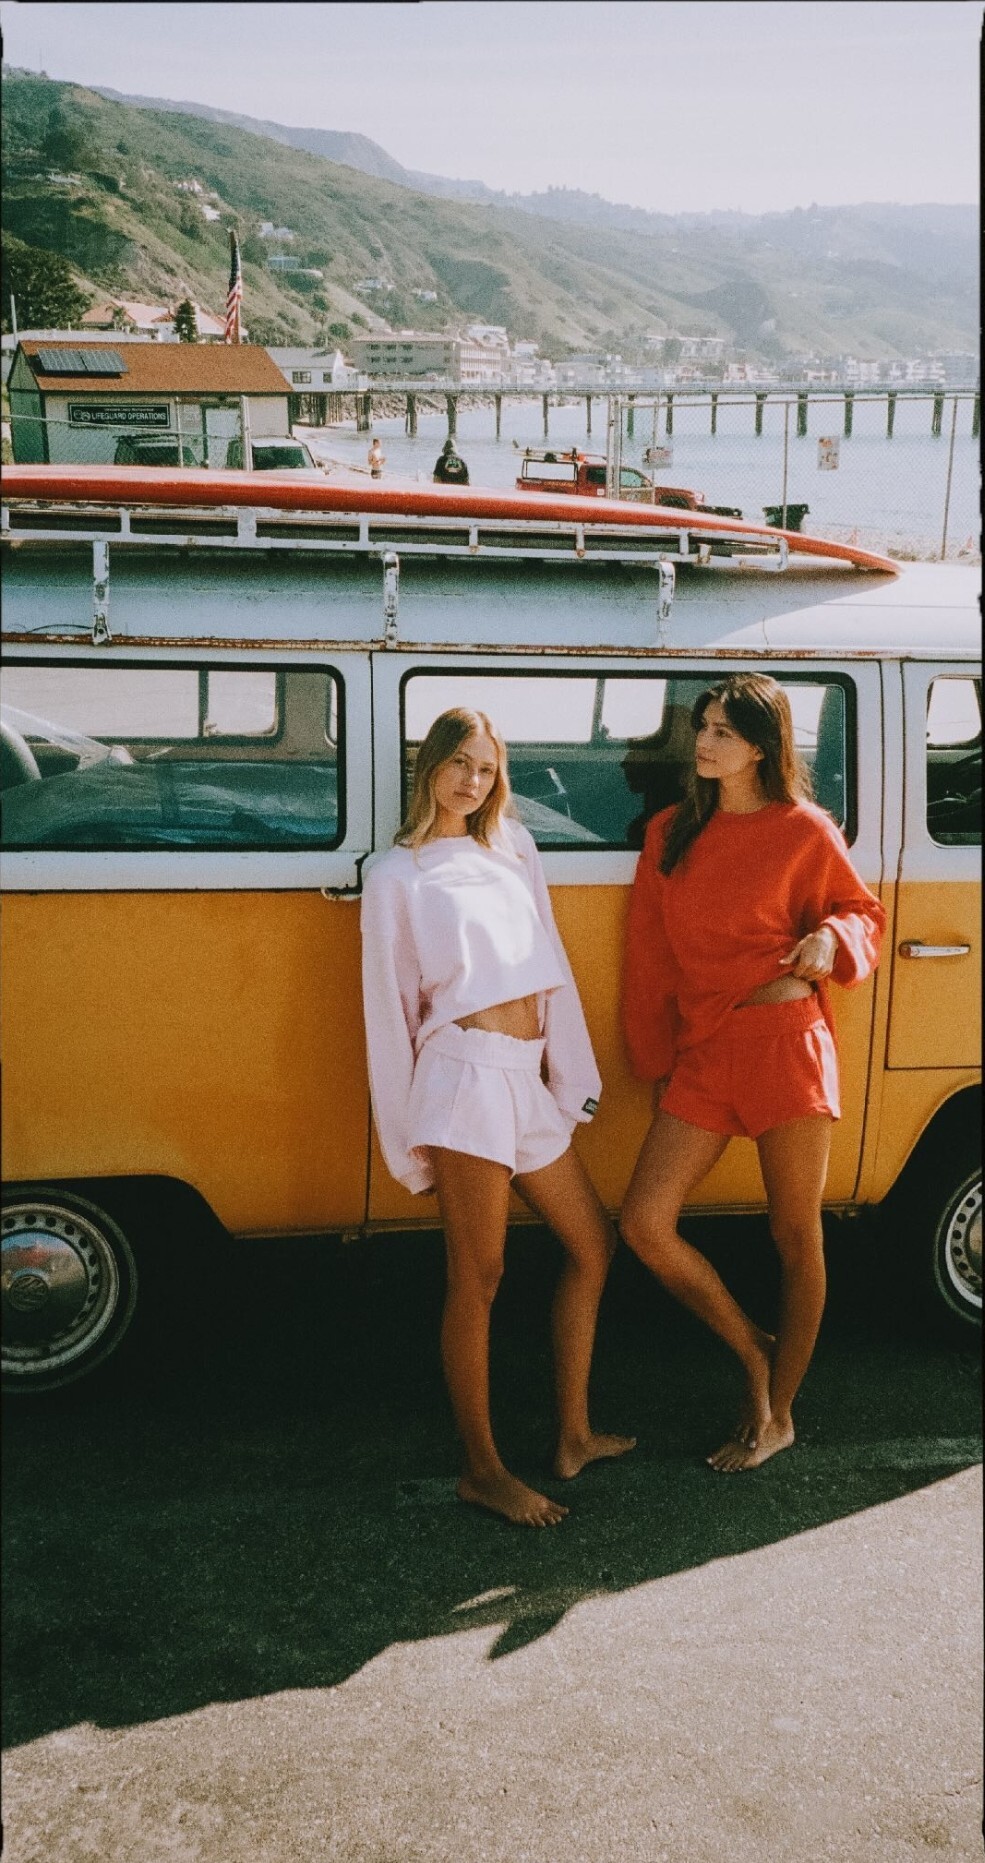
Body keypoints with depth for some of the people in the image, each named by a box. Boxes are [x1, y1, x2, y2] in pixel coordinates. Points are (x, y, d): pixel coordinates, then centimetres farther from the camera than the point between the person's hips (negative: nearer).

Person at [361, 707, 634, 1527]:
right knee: (478, 1276, -2)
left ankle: (575, 1434, 27)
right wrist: (408, 1135, -1)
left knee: (593, 1243, 14)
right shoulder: (397, 873, 0)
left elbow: (552, 965, 15)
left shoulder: (514, 849, 16)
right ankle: (483, 1469, 12)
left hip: (529, 1081, 7)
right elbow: (389, 1004, 0)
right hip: (467, 1074, -7)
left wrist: (572, 1077, 10)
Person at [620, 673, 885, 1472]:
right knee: (645, 1223, -4)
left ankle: (779, 1414, 24)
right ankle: (754, 1352, 20)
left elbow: (864, 913, 8)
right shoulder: (670, 833, 9)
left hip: (786, 1044, -4)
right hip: (702, 1052, 4)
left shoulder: (804, 830, -2)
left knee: (796, 1237, 6)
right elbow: (652, 957, 12)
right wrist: (657, 1061, 12)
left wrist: (832, 940, -14)